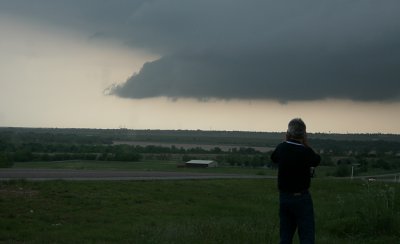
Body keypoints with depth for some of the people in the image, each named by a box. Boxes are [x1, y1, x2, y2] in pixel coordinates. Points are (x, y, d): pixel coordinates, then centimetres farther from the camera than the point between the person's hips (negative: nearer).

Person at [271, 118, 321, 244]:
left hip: (284, 197, 6)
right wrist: (306, 145, 2)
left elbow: (273, 157, 20)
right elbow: (317, 160, 2)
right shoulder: (305, 152, -18)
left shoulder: (281, 148, -2)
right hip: (301, 197, -5)